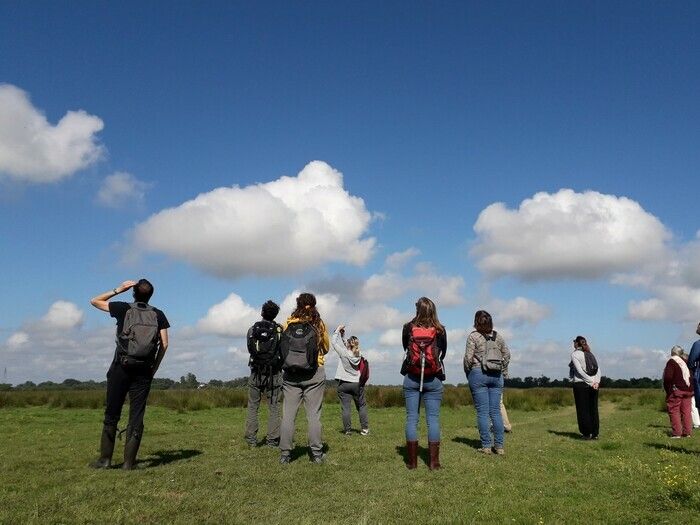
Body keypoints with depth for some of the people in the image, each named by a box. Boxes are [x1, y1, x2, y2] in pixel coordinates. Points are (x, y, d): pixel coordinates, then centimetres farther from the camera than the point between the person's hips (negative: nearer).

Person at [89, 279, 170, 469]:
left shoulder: (123, 309, 2)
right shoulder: (158, 315, 6)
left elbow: (94, 301, 16)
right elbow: (164, 344, 1)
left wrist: (118, 290, 15)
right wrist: (154, 368, 9)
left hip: (121, 368, -1)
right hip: (144, 371, 1)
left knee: (112, 414, 7)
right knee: (136, 416, 3)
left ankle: (105, 458, 9)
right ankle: (129, 461, 3)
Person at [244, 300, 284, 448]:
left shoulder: (252, 330, 1)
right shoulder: (280, 330, -4)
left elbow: (250, 349, 7)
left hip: (256, 373, 2)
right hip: (274, 373, -1)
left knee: (252, 407, 9)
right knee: (274, 407, 5)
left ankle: (251, 439, 8)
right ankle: (272, 440, 3)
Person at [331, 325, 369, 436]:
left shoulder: (344, 353, -12)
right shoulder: (358, 355, -1)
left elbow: (333, 342, -4)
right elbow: (343, 344, 11)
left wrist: (338, 330, 5)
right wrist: (342, 334, 16)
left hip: (344, 384, -3)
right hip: (357, 383, 3)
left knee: (345, 407, 1)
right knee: (362, 406, 13)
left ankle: (348, 430, 2)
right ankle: (364, 429, 14)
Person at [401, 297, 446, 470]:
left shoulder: (408, 327, -4)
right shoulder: (440, 330, -4)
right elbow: (443, 352, 7)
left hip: (411, 378, 0)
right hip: (433, 379, 0)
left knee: (411, 418, 5)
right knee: (433, 418, 4)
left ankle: (412, 461, 8)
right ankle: (433, 462, 5)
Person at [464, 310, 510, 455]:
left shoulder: (473, 336, -6)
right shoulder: (498, 336, 8)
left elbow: (468, 357, -9)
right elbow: (507, 355, 10)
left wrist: (467, 373, 5)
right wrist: (502, 371, 17)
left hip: (479, 374, -4)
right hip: (496, 376, 4)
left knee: (482, 412, 1)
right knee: (496, 411, 7)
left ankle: (486, 446, 2)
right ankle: (500, 446, 9)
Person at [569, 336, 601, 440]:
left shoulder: (575, 354, -4)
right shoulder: (591, 354, 13)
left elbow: (579, 371, -14)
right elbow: (598, 369, 3)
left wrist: (591, 382, -13)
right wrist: (596, 382, -8)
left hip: (581, 384, -6)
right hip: (594, 385, 6)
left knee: (583, 410, 2)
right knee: (593, 409, 10)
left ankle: (586, 434, 3)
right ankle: (595, 434, 12)